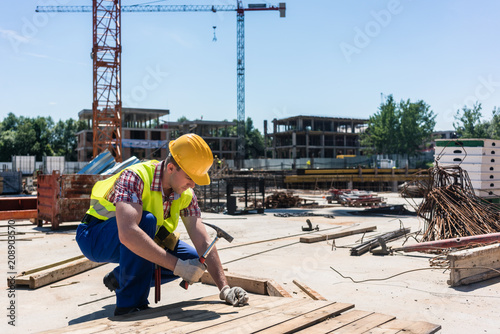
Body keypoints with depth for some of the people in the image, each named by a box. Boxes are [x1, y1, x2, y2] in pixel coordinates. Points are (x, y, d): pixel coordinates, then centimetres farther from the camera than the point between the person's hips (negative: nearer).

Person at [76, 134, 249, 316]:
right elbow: (127, 234, -47)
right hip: (97, 239, -7)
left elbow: (203, 243, -14)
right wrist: (177, 265, -46)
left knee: (193, 259, -7)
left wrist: (224, 288, -23)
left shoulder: (186, 195, -11)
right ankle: (130, 303, -23)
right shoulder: (135, 177, -32)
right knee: (146, 219, -36)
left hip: (139, 244, 7)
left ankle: (119, 279, 8)